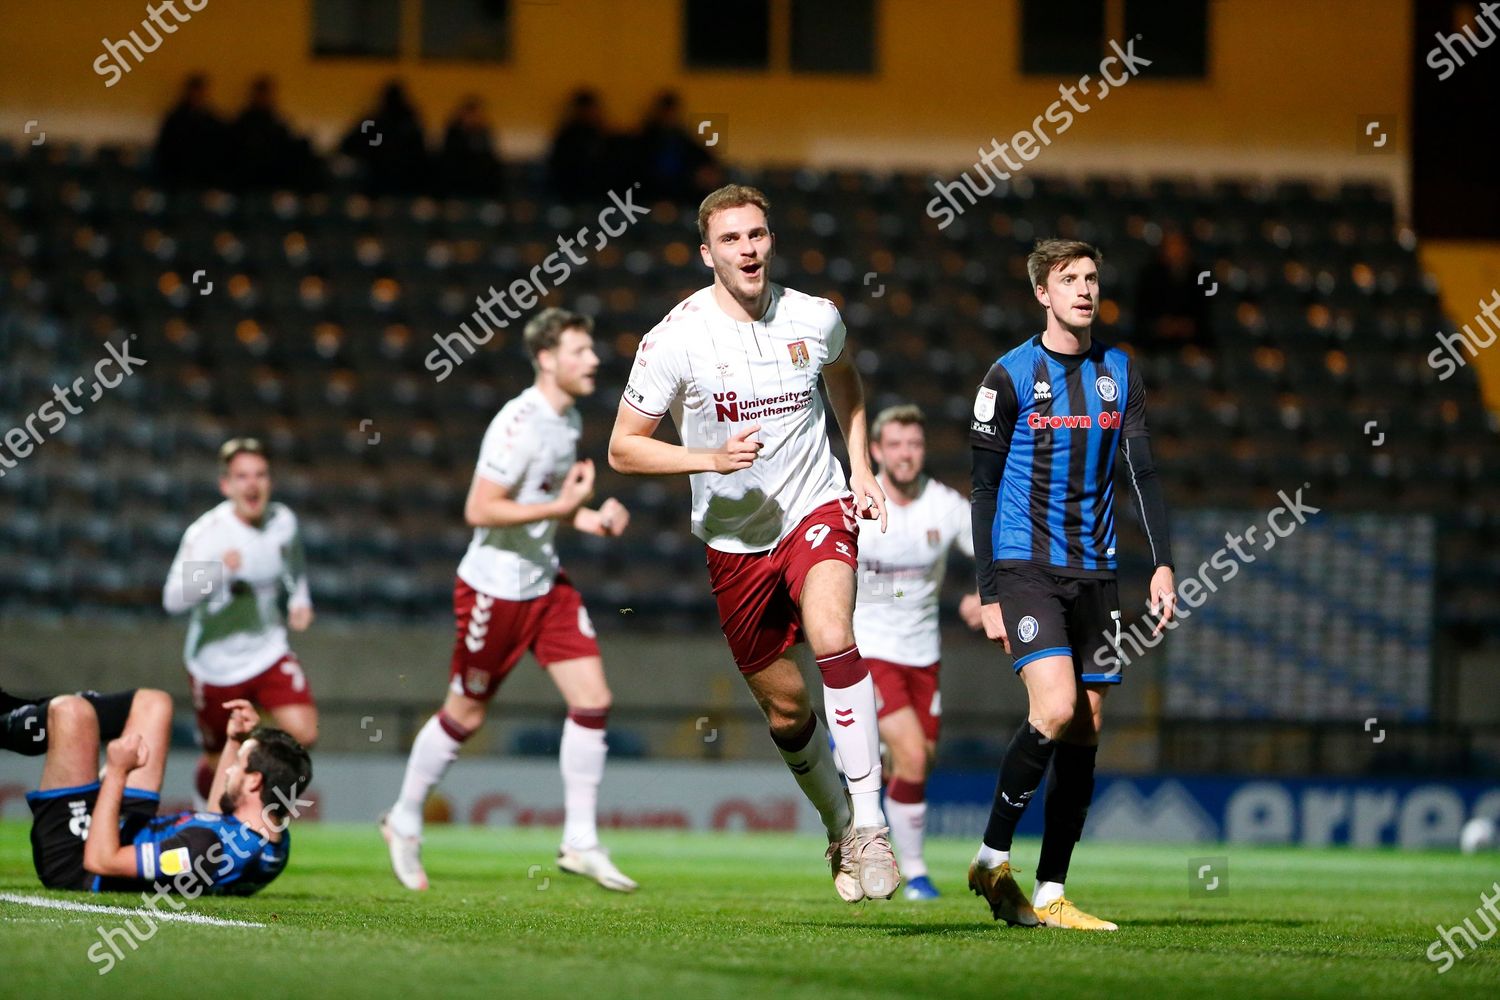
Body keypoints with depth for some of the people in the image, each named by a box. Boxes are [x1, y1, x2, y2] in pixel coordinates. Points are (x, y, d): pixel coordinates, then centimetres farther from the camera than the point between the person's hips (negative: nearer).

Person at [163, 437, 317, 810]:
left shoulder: (283, 521, -4)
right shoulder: (206, 532, -20)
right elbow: (173, 599, -33)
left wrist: (300, 601, 0)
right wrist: (217, 570, -49)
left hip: (268, 653, 3)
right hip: (215, 664, -3)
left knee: (303, 734, -19)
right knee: (218, 762, 9)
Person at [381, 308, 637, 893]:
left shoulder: (570, 420, 7)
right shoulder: (520, 423, -21)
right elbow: (479, 511, -24)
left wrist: (589, 518, 3)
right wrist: (561, 508, -27)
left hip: (546, 582, 8)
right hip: (495, 589, -8)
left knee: (593, 701, -4)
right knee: (464, 716, 5)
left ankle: (580, 843, 2)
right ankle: (404, 823, 25)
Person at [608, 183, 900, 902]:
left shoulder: (815, 319, -4)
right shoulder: (675, 339, -13)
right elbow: (622, 448, -8)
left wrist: (859, 466, 12)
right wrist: (710, 458, -22)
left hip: (817, 511, 0)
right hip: (734, 540, 0)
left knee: (832, 637, -30)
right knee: (786, 710, 7)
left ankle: (869, 824, -28)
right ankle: (837, 825, 35)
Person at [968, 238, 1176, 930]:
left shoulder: (1118, 371, 9)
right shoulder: (1010, 377, -4)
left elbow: (1142, 471, 10)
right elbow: (983, 491, -2)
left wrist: (1162, 562, -2)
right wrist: (988, 595, -6)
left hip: (1093, 572, 5)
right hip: (1025, 567, -5)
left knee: (1086, 731, 2)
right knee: (1056, 710, -21)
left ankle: (1050, 896, 8)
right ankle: (992, 859, -4)